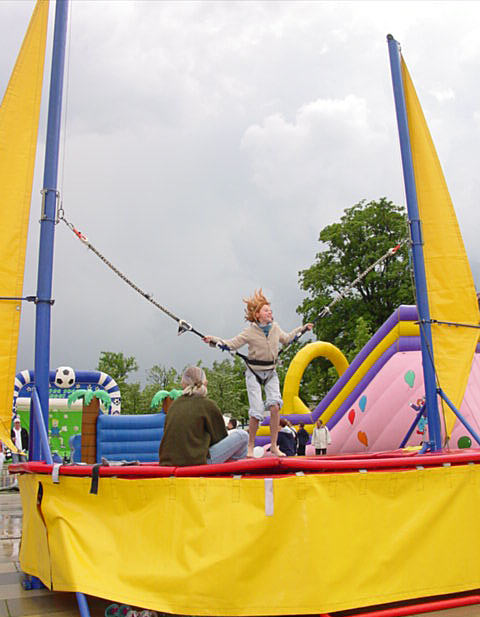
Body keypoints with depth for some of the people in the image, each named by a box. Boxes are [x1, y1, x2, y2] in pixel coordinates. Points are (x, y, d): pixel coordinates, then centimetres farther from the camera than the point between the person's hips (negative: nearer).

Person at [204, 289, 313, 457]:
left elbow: (286, 339, 23)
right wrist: (214, 340, -21)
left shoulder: (275, 328, 4)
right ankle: (250, 446, 9)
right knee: (256, 411, -12)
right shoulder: (250, 332, -10)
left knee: (275, 405, -18)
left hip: (271, 373, 4)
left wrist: (302, 329, 26)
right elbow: (232, 344, -7)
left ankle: (274, 446, -7)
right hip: (254, 373, -4)